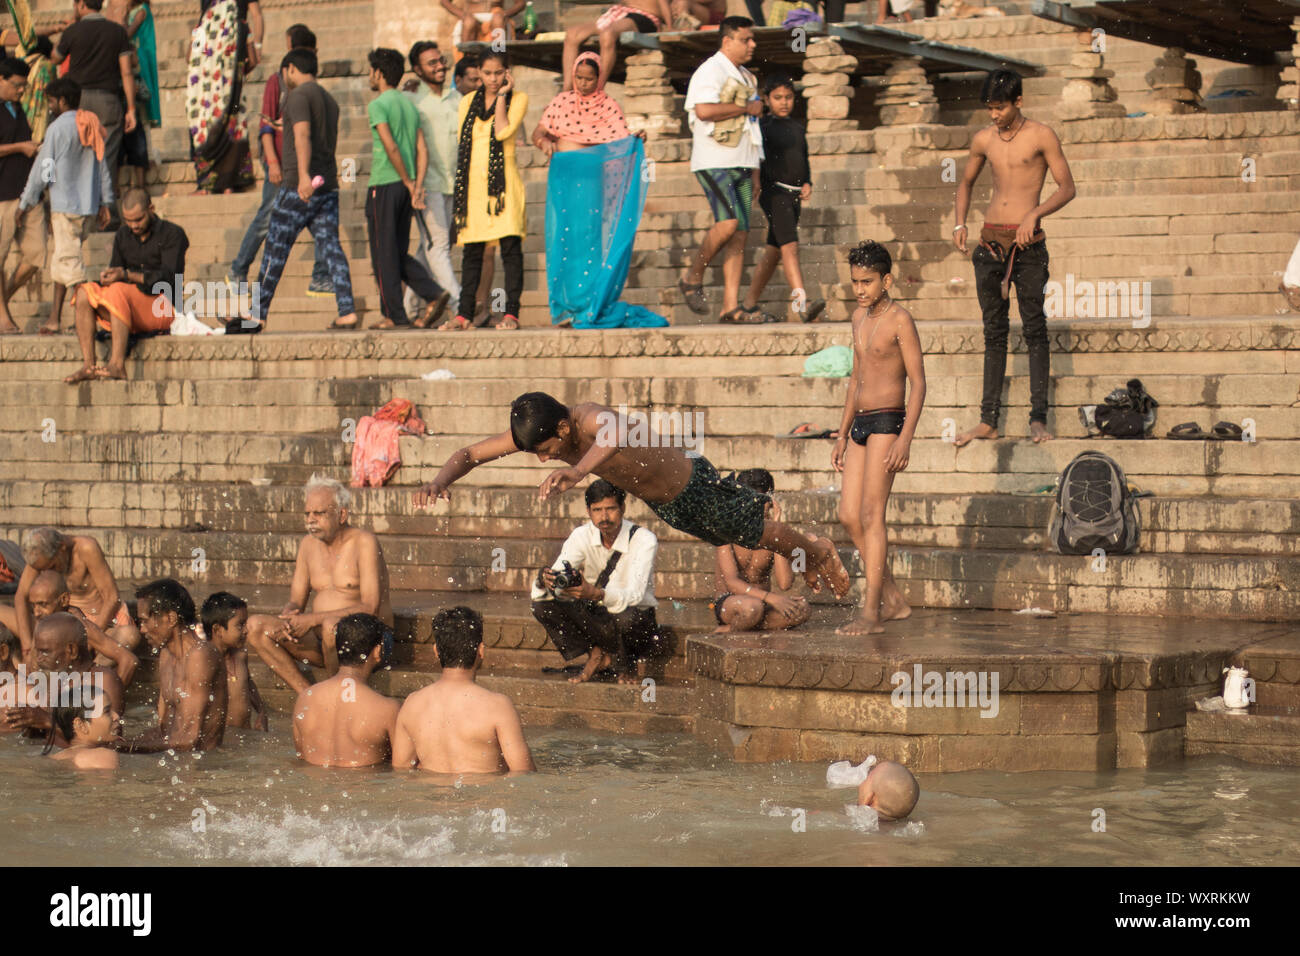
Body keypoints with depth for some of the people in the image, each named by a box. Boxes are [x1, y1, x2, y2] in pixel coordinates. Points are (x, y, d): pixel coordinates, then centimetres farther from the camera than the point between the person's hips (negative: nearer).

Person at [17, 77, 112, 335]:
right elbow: (103, 167, 13)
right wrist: (105, 203, 17)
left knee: (69, 259, -6)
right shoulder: (91, 127, 12)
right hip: (89, 205, 8)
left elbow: (43, 169, -8)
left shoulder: (58, 128, -10)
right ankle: (55, 317, 14)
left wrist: (26, 202, -1)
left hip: (65, 205, -8)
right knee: (60, 257, 15)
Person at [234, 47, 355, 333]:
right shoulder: (329, 100, 19)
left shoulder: (298, 95, -8)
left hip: (298, 188, -8)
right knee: (331, 247, 2)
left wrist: (303, 175, -33)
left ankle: (258, 315, 1)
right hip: (328, 185, 8)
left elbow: (303, 135, -22)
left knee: (275, 250, -2)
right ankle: (347, 312, -9)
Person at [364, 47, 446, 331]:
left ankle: (394, 316, 1)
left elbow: (391, 148, -17)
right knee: (399, 254, 14)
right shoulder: (410, 105, 14)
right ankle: (433, 295, -3)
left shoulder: (378, 105, -9)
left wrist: (408, 183, -10)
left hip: (384, 184, -7)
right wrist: (418, 186, 0)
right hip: (405, 188, 7)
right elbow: (422, 150, 7)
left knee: (384, 254, 0)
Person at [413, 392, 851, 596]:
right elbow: (470, 454, -15)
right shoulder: (534, 430, -23)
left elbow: (617, 432, -71)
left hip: (693, 485, -8)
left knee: (754, 532, 17)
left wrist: (577, 470, -89)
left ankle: (818, 551, 48)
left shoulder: (591, 419, -44)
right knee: (729, 537, 31)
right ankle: (807, 565, 57)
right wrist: (440, 480, -37)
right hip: (659, 502, 8)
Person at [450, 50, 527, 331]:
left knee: (510, 245, -9)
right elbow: (462, 142, 16)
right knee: (472, 250, 4)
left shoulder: (518, 98, 4)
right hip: (473, 181, 4)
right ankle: (464, 314, 6)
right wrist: (461, 179, 8)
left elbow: (503, 132, -12)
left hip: (503, 180, -4)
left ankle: (511, 313, -10)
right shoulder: (468, 102, 16)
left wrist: (502, 95, -5)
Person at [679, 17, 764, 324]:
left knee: (740, 233, 1)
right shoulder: (710, 71, -6)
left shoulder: (746, 77, 22)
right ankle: (693, 278, -3)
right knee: (729, 222, -22)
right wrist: (746, 108, -12)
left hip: (742, 164, 8)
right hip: (714, 162, -8)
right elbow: (704, 110, -23)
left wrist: (755, 171, 22)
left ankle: (731, 306, -1)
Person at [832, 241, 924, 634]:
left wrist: (905, 438, -21)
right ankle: (894, 600, 14)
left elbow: (918, 382, -13)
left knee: (871, 515, -11)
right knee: (849, 517, 4)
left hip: (887, 423, -8)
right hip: (860, 425, 8)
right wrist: (842, 435, 23)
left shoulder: (900, 320, -8)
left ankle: (870, 613, -10)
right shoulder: (860, 317, 16)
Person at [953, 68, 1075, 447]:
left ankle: (1038, 418, -5)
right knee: (994, 330, 7)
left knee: (1034, 328, -6)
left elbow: (1067, 187, -5)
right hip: (990, 241, 4)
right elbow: (967, 181, 25)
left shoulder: (1040, 136, -3)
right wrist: (960, 223, 10)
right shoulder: (984, 140, 10)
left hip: (1027, 242, -4)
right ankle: (988, 420, 8)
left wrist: (1034, 214, -19)